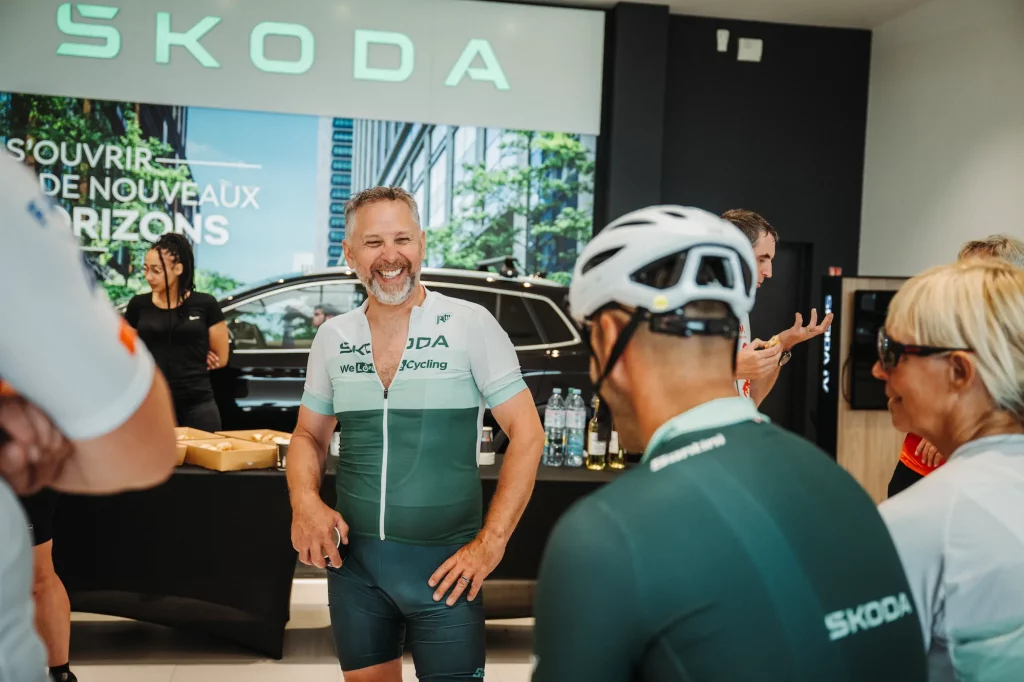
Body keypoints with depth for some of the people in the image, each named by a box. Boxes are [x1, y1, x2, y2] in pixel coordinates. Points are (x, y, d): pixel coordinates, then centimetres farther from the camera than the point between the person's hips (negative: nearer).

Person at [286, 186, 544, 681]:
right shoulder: (332, 337, 3)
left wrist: (491, 542, -13)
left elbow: (526, 434, -8)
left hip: (443, 564, -4)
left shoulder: (470, 325, -9)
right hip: (353, 560, 4)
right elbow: (308, 436, 13)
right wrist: (304, 501, -7)